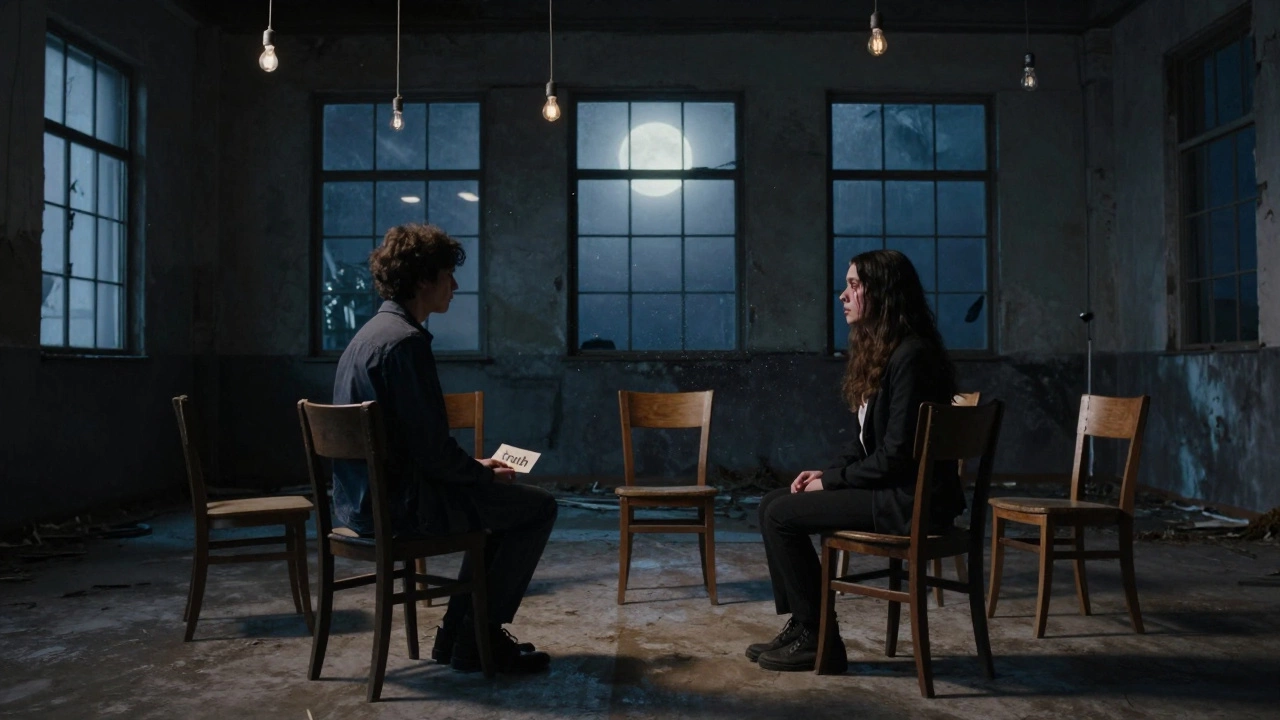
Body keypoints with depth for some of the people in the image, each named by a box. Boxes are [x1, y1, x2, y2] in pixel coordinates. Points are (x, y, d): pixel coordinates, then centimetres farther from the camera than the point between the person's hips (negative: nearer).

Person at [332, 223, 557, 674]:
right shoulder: (406, 341, -19)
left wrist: (477, 468, 13)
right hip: (397, 503, -10)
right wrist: (484, 472, -4)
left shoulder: (371, 333, 13)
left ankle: (458, 633, 25)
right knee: (538, 506, -2)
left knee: (504, 500, 25)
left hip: (361, 500, 10)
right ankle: (477, 639, 6)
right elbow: (433, 451, -22)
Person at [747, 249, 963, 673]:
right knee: (773, 503, 5)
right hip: (888, 487, 10)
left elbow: (897, 452, -22)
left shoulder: (911, 355, -19)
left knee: (780, 515, -12)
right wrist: (827, 471, 2)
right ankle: (801, 625, 11)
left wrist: (833, 480, -12)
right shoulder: (879, 350, 12)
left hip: (911, 498, -10)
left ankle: (819, 640, 0)